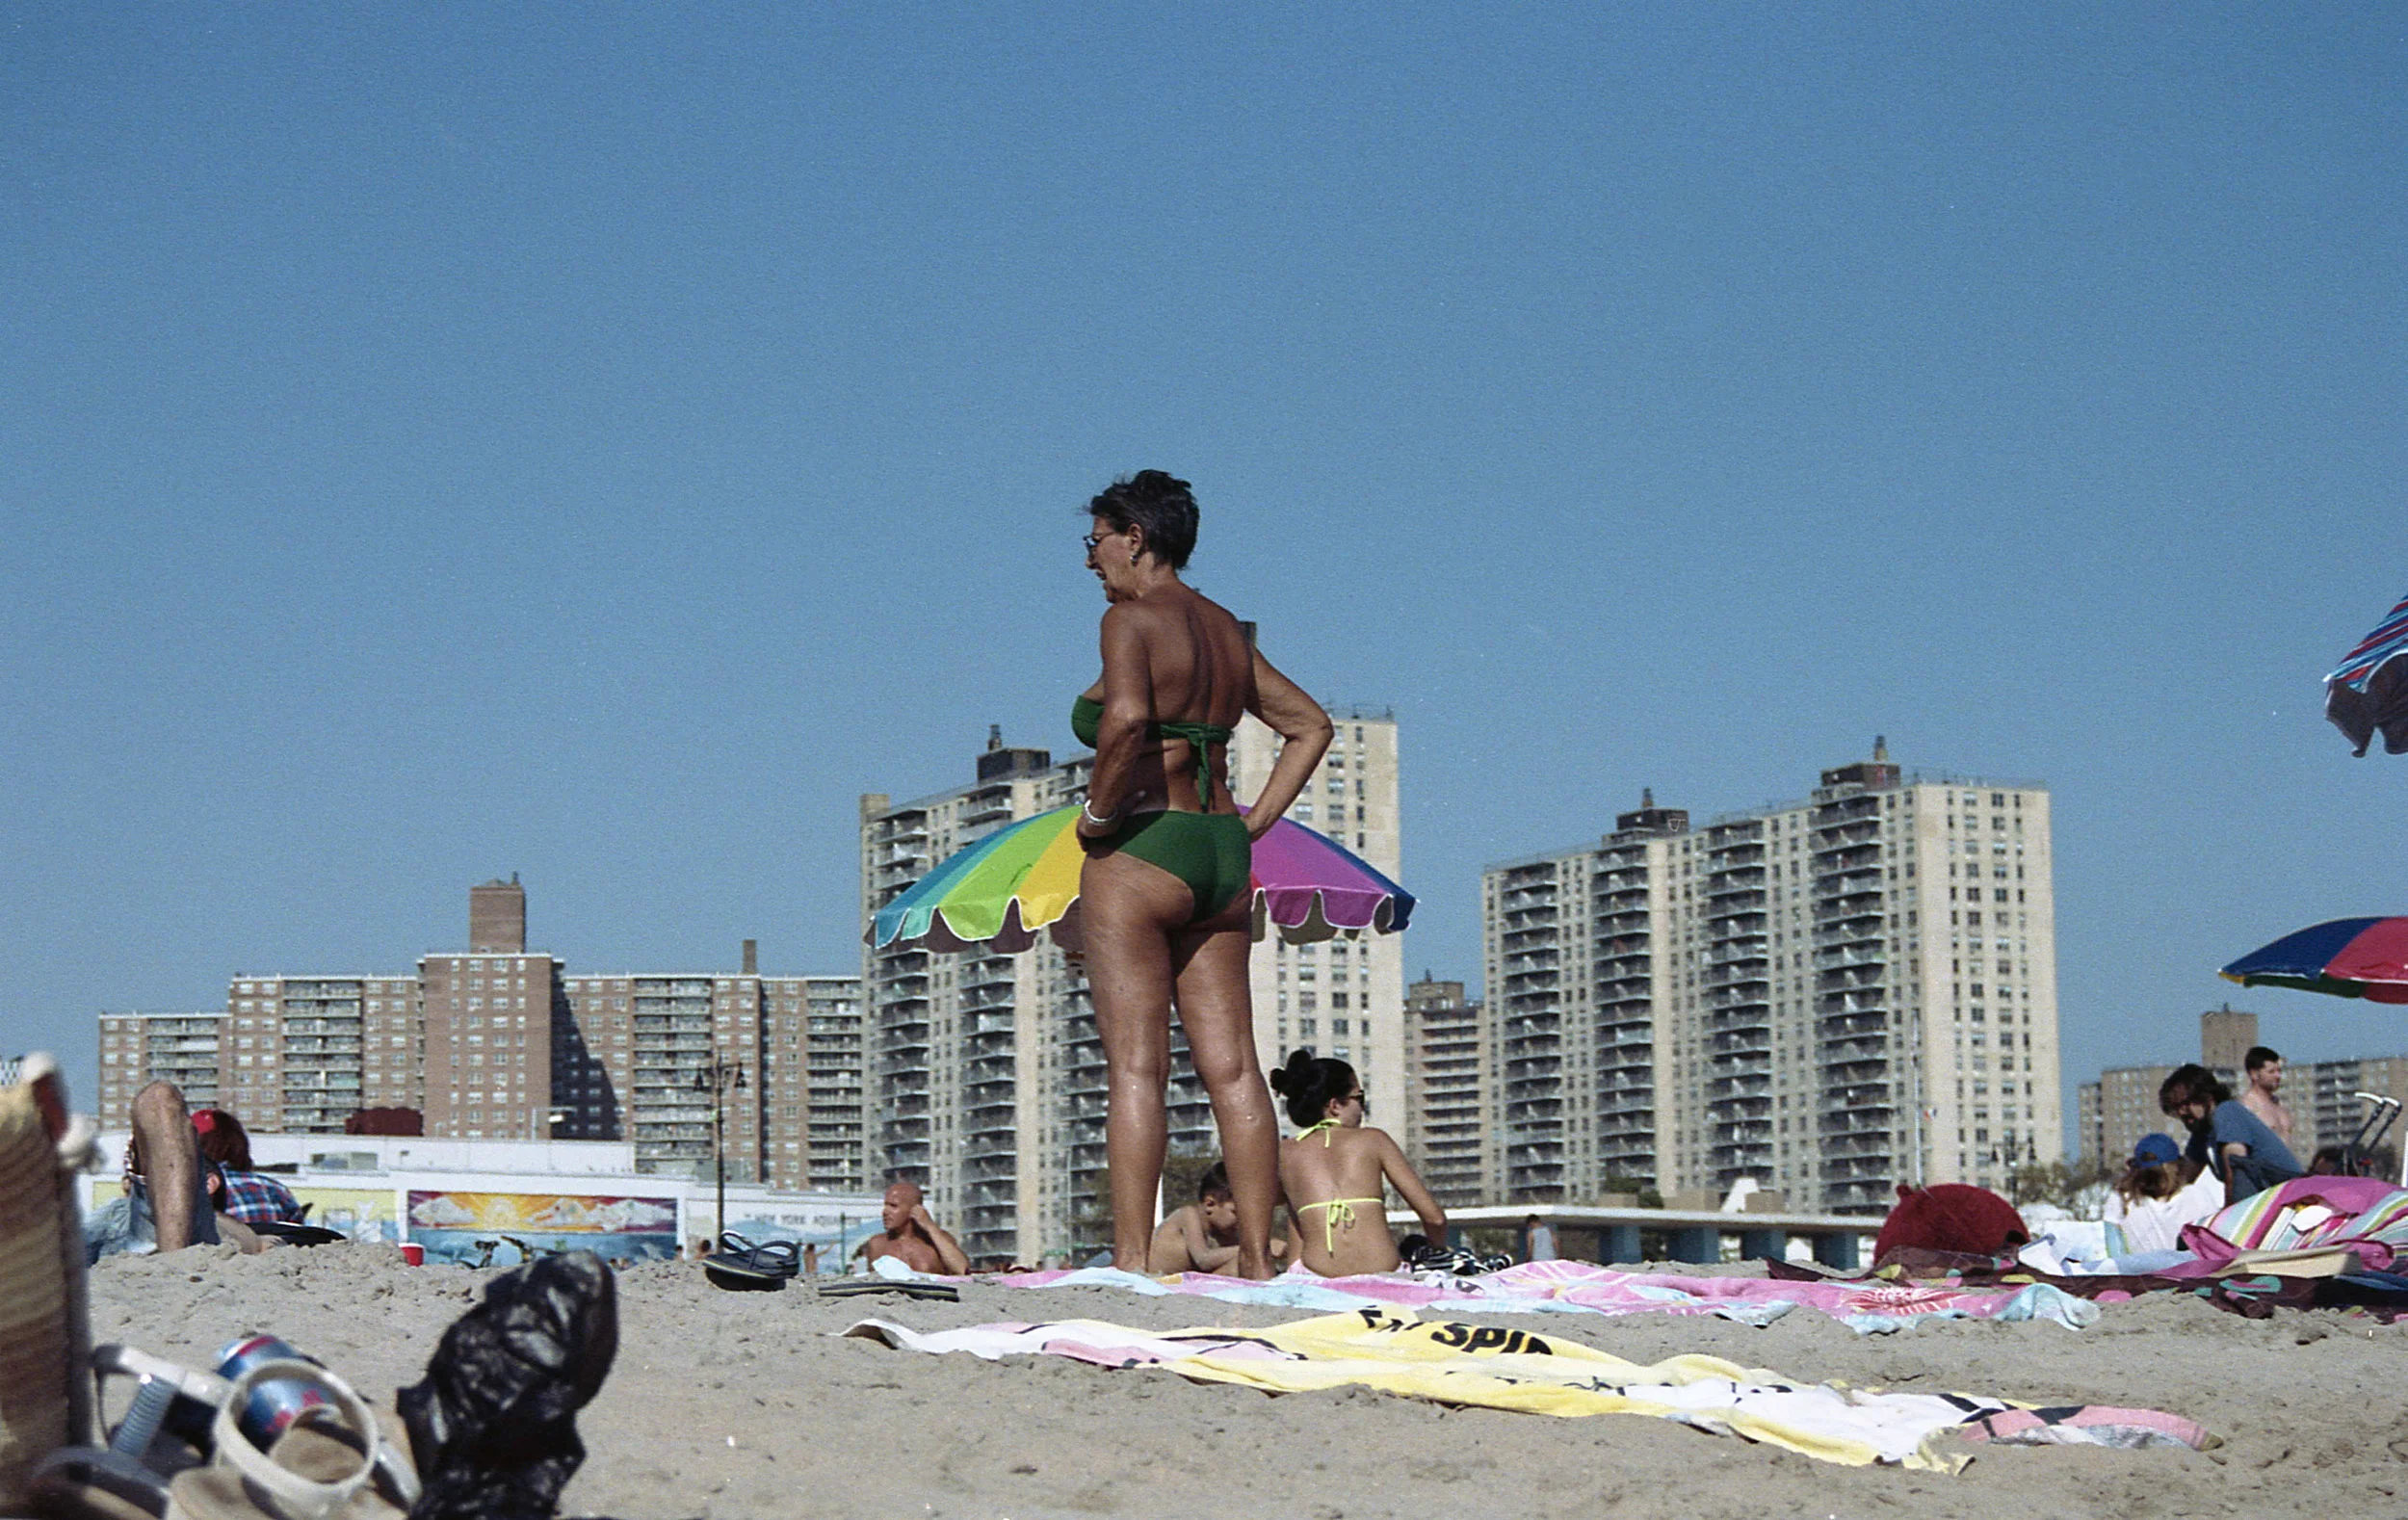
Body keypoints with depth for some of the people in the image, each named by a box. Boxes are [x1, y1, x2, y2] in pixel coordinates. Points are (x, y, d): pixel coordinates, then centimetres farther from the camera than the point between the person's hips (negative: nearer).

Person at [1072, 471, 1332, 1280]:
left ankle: (1132, 1262, -11)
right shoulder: (1227, 631, 17)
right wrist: (1251, 825, 16)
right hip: (1221, 861, 8)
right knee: (1231, 1068, 4)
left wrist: (1099, 809, -12)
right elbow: (1310, 726, 22)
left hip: (1139, 853, -8)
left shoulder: (1132, 619, -7)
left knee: (1135, 1067, -8)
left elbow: (1127, 719, -26)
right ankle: (1258, 1261, 2)